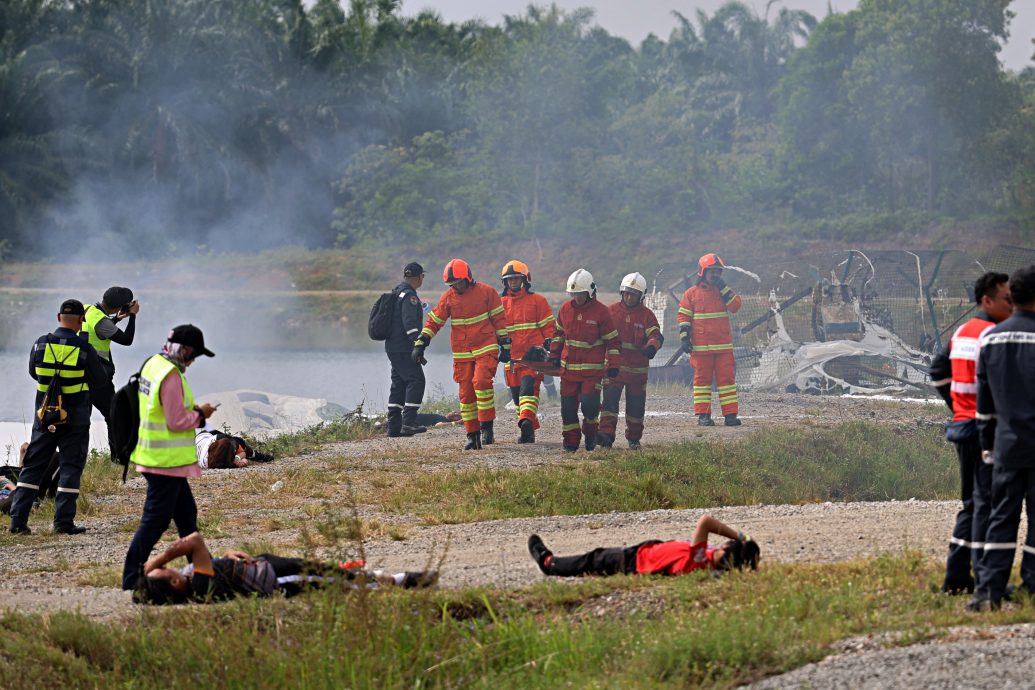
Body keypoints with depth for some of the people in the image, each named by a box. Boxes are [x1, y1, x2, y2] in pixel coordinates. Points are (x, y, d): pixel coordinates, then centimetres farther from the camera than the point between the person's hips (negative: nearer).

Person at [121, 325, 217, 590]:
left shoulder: (153, 365, 10)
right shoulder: (171, 376, -21)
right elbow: (177, 422, -21)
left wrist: (192, 411, 9)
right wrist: (200, 414, -5)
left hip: (154, 456, 11)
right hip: (166, 461, -11)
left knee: (186, 513, 19)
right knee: (156, 520, -6)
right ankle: (131, 578, -3)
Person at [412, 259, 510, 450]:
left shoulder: (486, 292, -4)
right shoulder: (448, 297, 4)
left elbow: (499, 320, 2)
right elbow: (433, 321, 8)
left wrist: (505, 346, 1)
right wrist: (420, 344, 0)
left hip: (486, 349, -4)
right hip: (462, 354, 4)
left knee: (481, 382, -23)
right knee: (466, 394, 2)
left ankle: (487, 427, -14)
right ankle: (473, 435, 10)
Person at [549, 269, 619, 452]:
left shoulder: (601, 311, -7)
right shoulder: (566, 309, 5)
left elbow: (612, 340, -2)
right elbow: (558, 332, 21)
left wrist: (613, 365, -7)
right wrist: (554, 354, 16)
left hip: (593, 368, -4)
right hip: (568, 366, 4)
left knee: (589, 403, -13)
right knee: (568, 406, 3)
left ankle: (591, 431, 14)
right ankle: (571, 441, 13)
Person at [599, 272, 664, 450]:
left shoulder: (647, 315, 2)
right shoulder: (612, 311, 4)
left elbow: (656, 335, -10)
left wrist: (652, 346, -32)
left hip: (638, 367, 0)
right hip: (614, 365, 0)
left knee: (636, 405, 9)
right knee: (610, 399, -15)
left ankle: (634, 438, 23)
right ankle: (606, 434, -22)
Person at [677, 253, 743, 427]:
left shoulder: (724, 292, 12)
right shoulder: (692, 293, 4)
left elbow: (735, 306, -4)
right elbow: (683, 316, 3)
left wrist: (724, 289, -9)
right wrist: (684, 338, -5)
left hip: (723, 346, 2)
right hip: (700, 346, -2)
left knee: (726, 378, 0)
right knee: (702, 378, 2)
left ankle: (730, 414, 1)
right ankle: (703, 415, 5)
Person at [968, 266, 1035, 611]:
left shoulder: (990, 340, 6)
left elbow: (984, 401, 12)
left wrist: (987, 444, 20)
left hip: (1007, 444, 4)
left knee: (1001, 518, 5)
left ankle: (988, 589, -3)